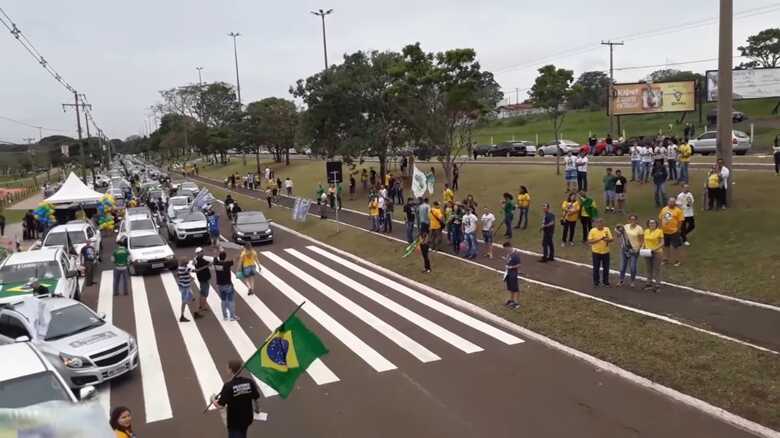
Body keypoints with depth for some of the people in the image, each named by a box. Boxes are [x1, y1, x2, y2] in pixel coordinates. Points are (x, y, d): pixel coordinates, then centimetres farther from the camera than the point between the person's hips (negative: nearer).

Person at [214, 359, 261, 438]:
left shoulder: (228, 385, -23)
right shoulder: (250, 382, -10)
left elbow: (221, 405, -20)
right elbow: (256, 398, 0)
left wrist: (213, 399, 2)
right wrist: (257, 409, 20)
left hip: (234, 421, -5)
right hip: (247, 418, 5)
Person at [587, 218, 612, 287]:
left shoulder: (607, 229, -2)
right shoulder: (592, 231, -10)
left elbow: (611, 239, 1)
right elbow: (589, 241, -14)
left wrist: (608, 240, -22)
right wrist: (598, 239, -24)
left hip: (605, 252, 3)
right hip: (596, 252, -2)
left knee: (606, 268, 11)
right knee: (596, 268, 7)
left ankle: (606, 282, 26)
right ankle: (596, 282, 20)